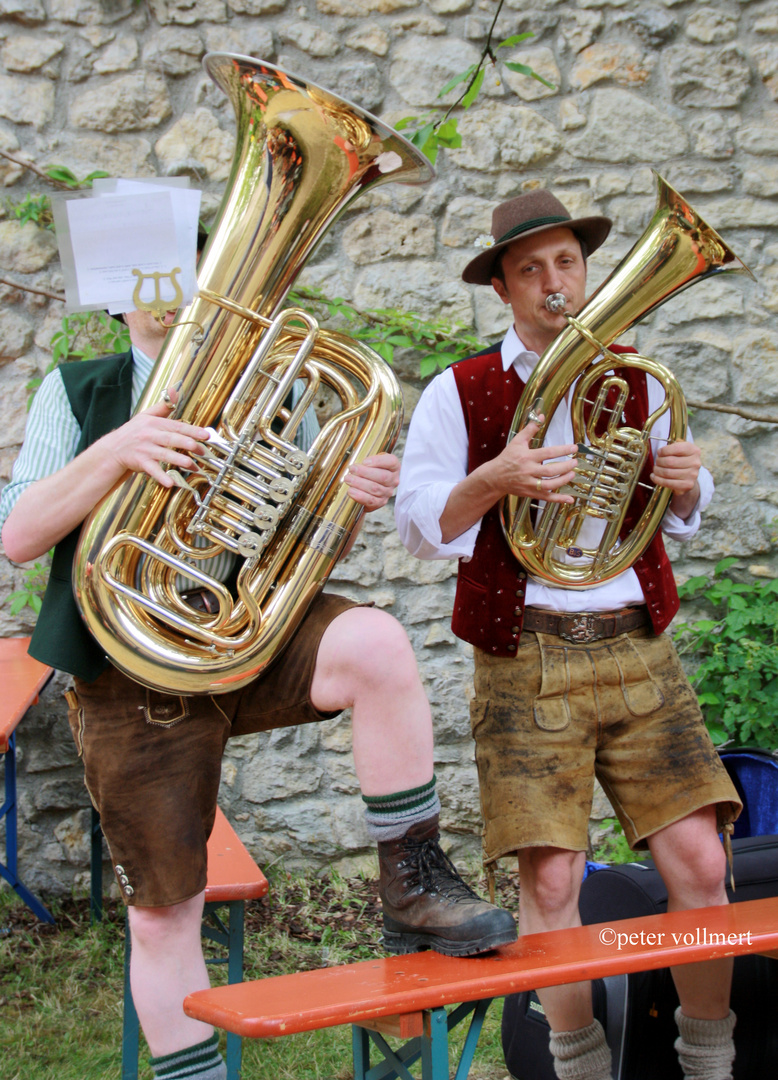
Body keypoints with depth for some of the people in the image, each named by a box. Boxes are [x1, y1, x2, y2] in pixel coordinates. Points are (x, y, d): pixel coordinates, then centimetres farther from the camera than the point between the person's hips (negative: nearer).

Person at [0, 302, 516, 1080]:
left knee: (376, 645, -32)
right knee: (162, 920, 3)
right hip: (135, 676, 0)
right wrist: (113, 452, -20)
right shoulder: (77, 394, 8)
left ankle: (413, 889, -18)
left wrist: (349, 498, -18)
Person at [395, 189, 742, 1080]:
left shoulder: (636, 380, 14)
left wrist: (684, 482, 0)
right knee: (550, 879, -7)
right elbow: (417, 525, -2)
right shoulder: (460, 393, 3)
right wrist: (491, 480, -20)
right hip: (526, 662, -3)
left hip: (637, 651, 3)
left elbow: (680, 516, 23)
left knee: (699, 862, -4)